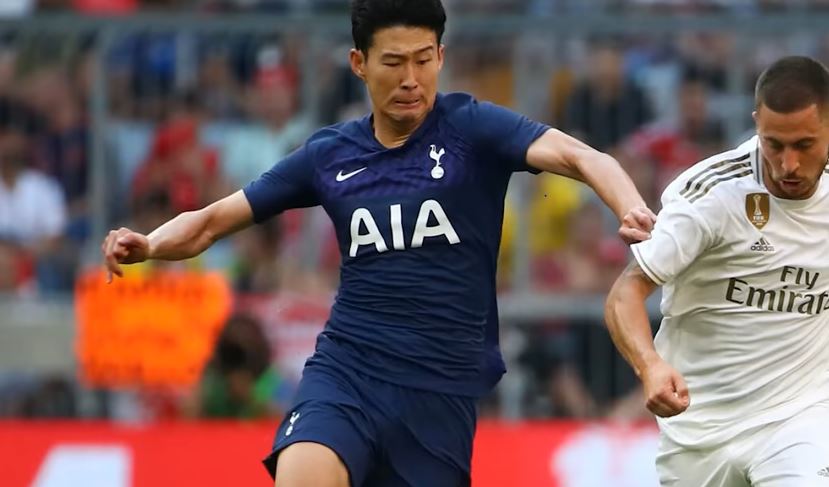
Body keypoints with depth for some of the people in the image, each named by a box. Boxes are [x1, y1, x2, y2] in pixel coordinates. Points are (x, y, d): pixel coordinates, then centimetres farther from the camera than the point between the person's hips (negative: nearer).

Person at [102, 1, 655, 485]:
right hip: (346, 370, 1)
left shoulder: (470, 129, -2)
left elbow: (575, 155, -18)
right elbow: (211, 221, 14)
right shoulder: (330, 155, 8)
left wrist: (631, 209, -39)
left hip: (442, 390, -1)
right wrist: (147, 246, -8)